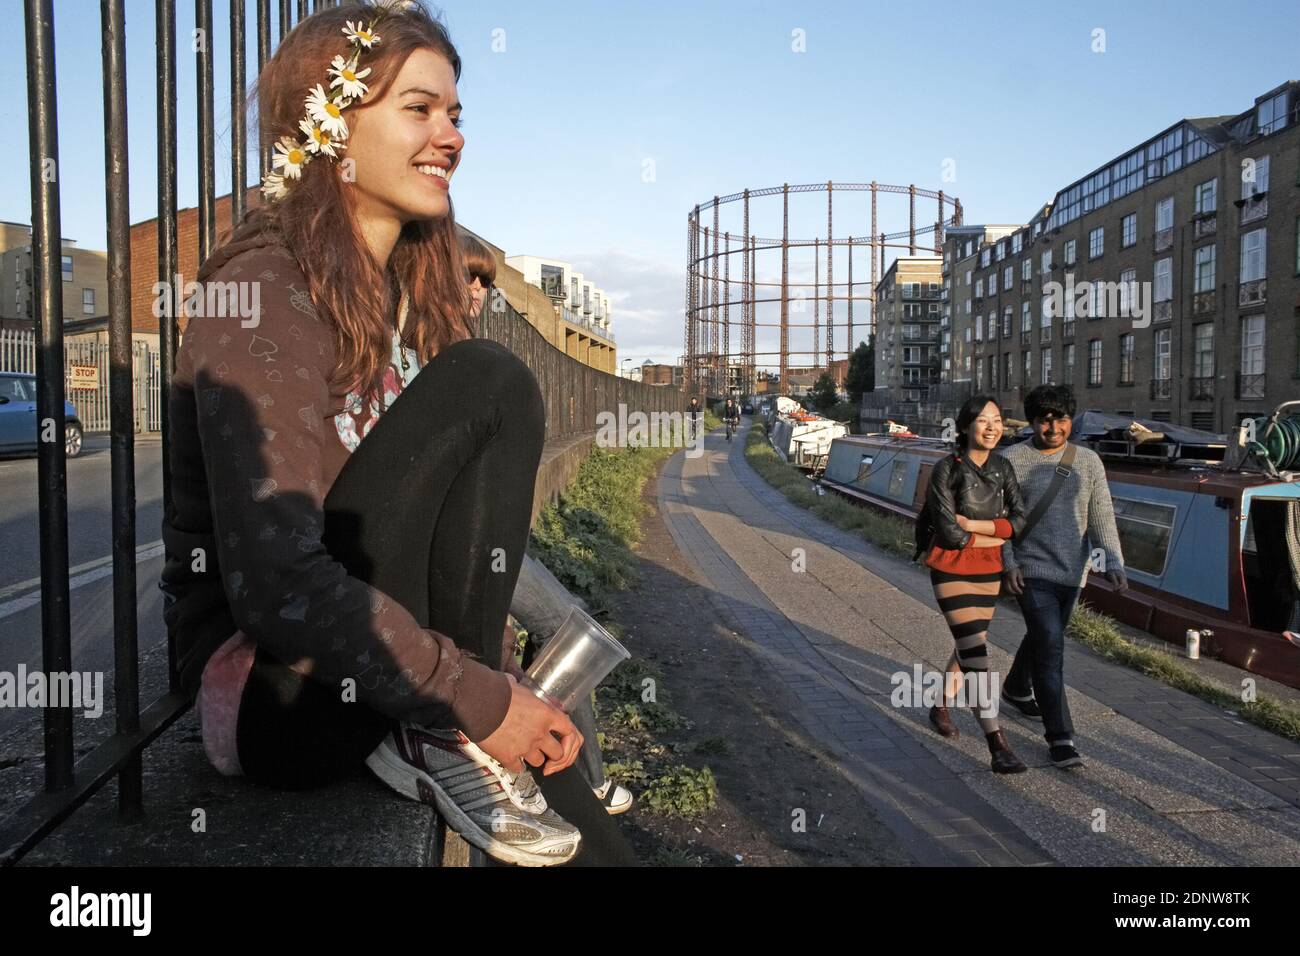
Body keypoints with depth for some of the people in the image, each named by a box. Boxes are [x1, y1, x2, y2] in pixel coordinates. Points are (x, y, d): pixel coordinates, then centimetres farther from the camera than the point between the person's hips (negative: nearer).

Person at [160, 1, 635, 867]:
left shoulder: (412, 287, 9)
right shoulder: (266, 290, -15)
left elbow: (444, 527, 7)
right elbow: (277, 585, -24)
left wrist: (499, 683, -2)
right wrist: (475, 702, -22)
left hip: (365, 666, 7)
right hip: (272, 690, -7)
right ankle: (444, 735, -14)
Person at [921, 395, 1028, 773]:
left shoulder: (1002, 468, 2)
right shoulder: (946, 469, -14)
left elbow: (1020, 521, -7)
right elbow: (950, 534, -18)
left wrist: (973, 524, -19)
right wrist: (998, 535, -8)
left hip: (988, 573, 6)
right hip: (952, 572, -6)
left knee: (969, 646, 18)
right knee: (976, 654, -11)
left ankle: (941, 705, 43)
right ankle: (997, 746, -12)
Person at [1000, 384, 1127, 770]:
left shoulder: (1088, 461, 1)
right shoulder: (1013, 460, -7)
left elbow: (1101, 516, -4)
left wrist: (1114, 563, -15)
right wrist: (1007, 563, -13)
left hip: (1072, 570, 4)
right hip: (1031, 570, -4)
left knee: (1043, 636, 21)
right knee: (1050, 647, -12)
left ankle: (1016, 688, 48)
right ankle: (1060, 737, -7)